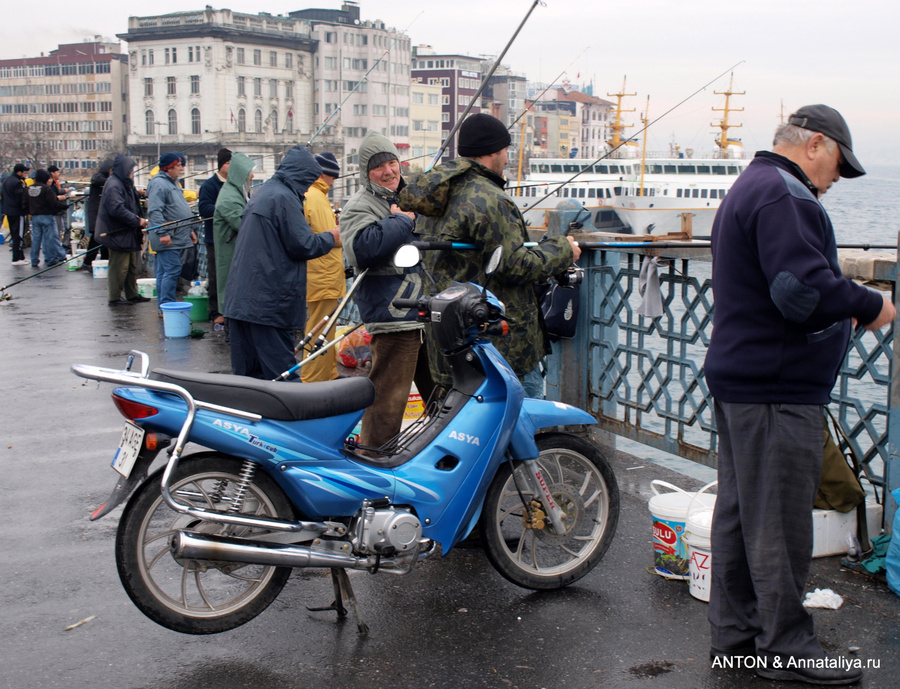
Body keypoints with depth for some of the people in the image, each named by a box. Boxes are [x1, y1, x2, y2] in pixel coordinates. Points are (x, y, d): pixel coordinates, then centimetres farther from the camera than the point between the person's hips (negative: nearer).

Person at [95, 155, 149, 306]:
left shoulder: (125, 184, 16)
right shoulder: (113, 186, -18)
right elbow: (117, 210, -26)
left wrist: (140, 220, 9)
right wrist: (137, 221, -21)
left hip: (128, 234, 11)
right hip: (118, 235, -11)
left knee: (132, 265, 16)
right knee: (119, 268, -4)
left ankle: (132, 294, 26)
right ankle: (114, 297, 4)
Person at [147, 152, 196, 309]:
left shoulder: (173, 183, 21)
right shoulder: (159, 184, -13)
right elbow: (154, 211, -21)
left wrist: (189, 230, 27)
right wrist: (162, 233, -26)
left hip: (176, 238, 10)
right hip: (167, 239, -10)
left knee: (164, 272, 12)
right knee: (172, 271, -11)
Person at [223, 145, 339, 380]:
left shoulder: (262, 193, 19)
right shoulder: (284, 197, -12)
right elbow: (303, 245, -15)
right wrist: (331, 237, 3)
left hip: (241, 298, 9)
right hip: (270, 301, -9)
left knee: (247, 372, 12)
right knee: (280, 375, -7)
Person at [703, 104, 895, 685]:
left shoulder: (749, 189, 20)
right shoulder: (784, 195, -15)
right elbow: (803, 289, -26)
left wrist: (842, 310, 13)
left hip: (740, 377, 11)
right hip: (778, 388, -11)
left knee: (740, 511, 15)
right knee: (780, 523, -2)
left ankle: (735, 632, 24)